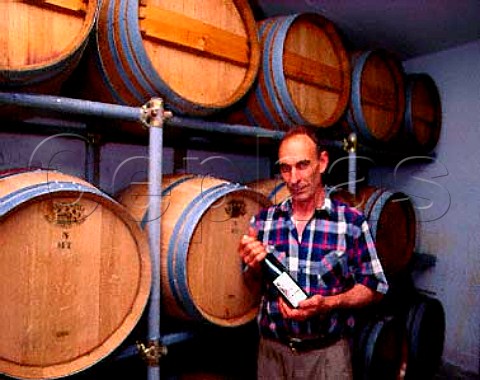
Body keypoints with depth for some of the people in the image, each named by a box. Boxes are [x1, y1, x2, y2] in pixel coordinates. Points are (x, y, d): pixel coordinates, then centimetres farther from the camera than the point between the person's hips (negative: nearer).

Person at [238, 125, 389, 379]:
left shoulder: (352, 221, -10)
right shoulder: (263, 220, -2)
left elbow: (374, 287, -4)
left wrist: (329, 303, -20)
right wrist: (255, 265, -14)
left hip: (328, 353, -2)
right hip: (272, 350, 3)